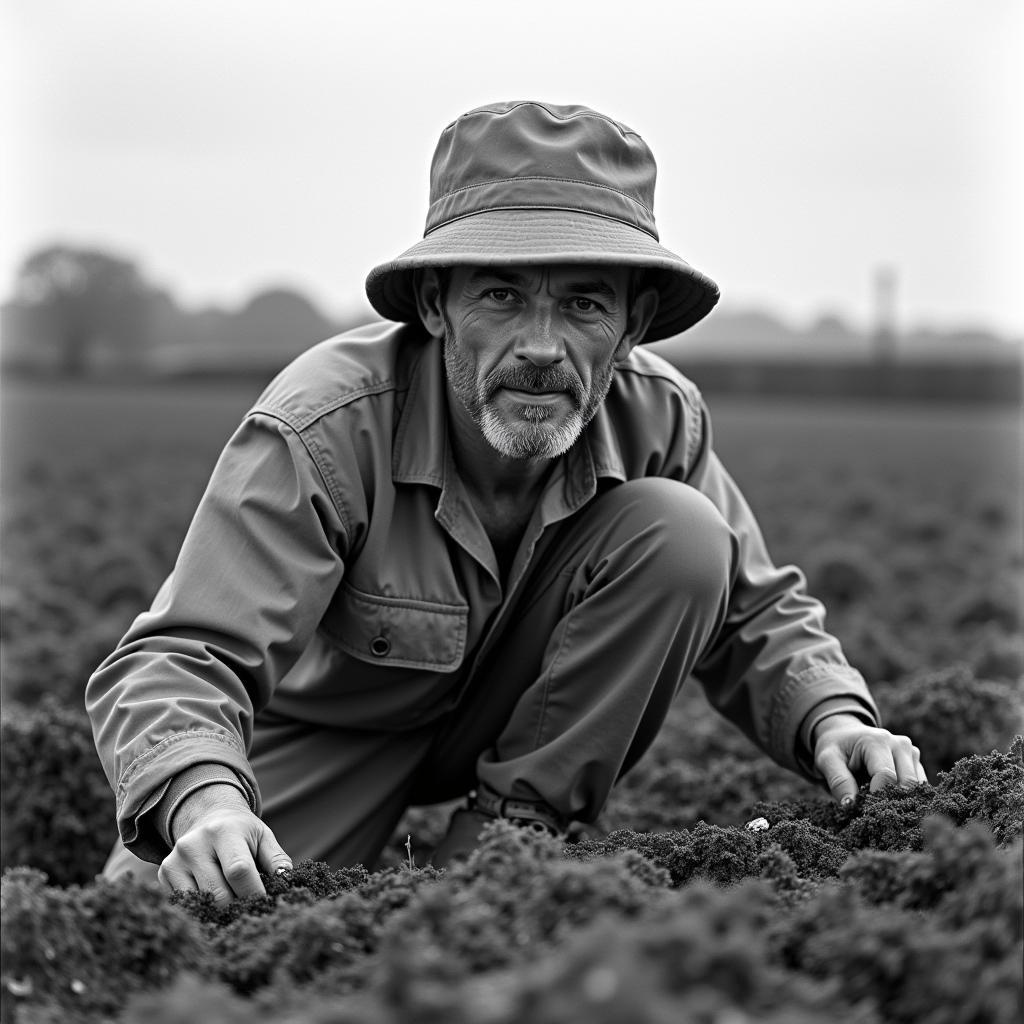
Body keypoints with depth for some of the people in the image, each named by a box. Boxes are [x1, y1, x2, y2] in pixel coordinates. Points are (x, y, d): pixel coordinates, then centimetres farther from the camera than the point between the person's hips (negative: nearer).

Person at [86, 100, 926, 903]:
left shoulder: (657, 418, -20)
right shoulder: (323, 428, -34)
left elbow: (753, 614, -5)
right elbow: (177, 658, -40)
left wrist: (833, 719, -26)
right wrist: (203, 802, -63)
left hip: (514, 724, 4)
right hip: (318, 728, -3)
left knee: (681, 535, -22)